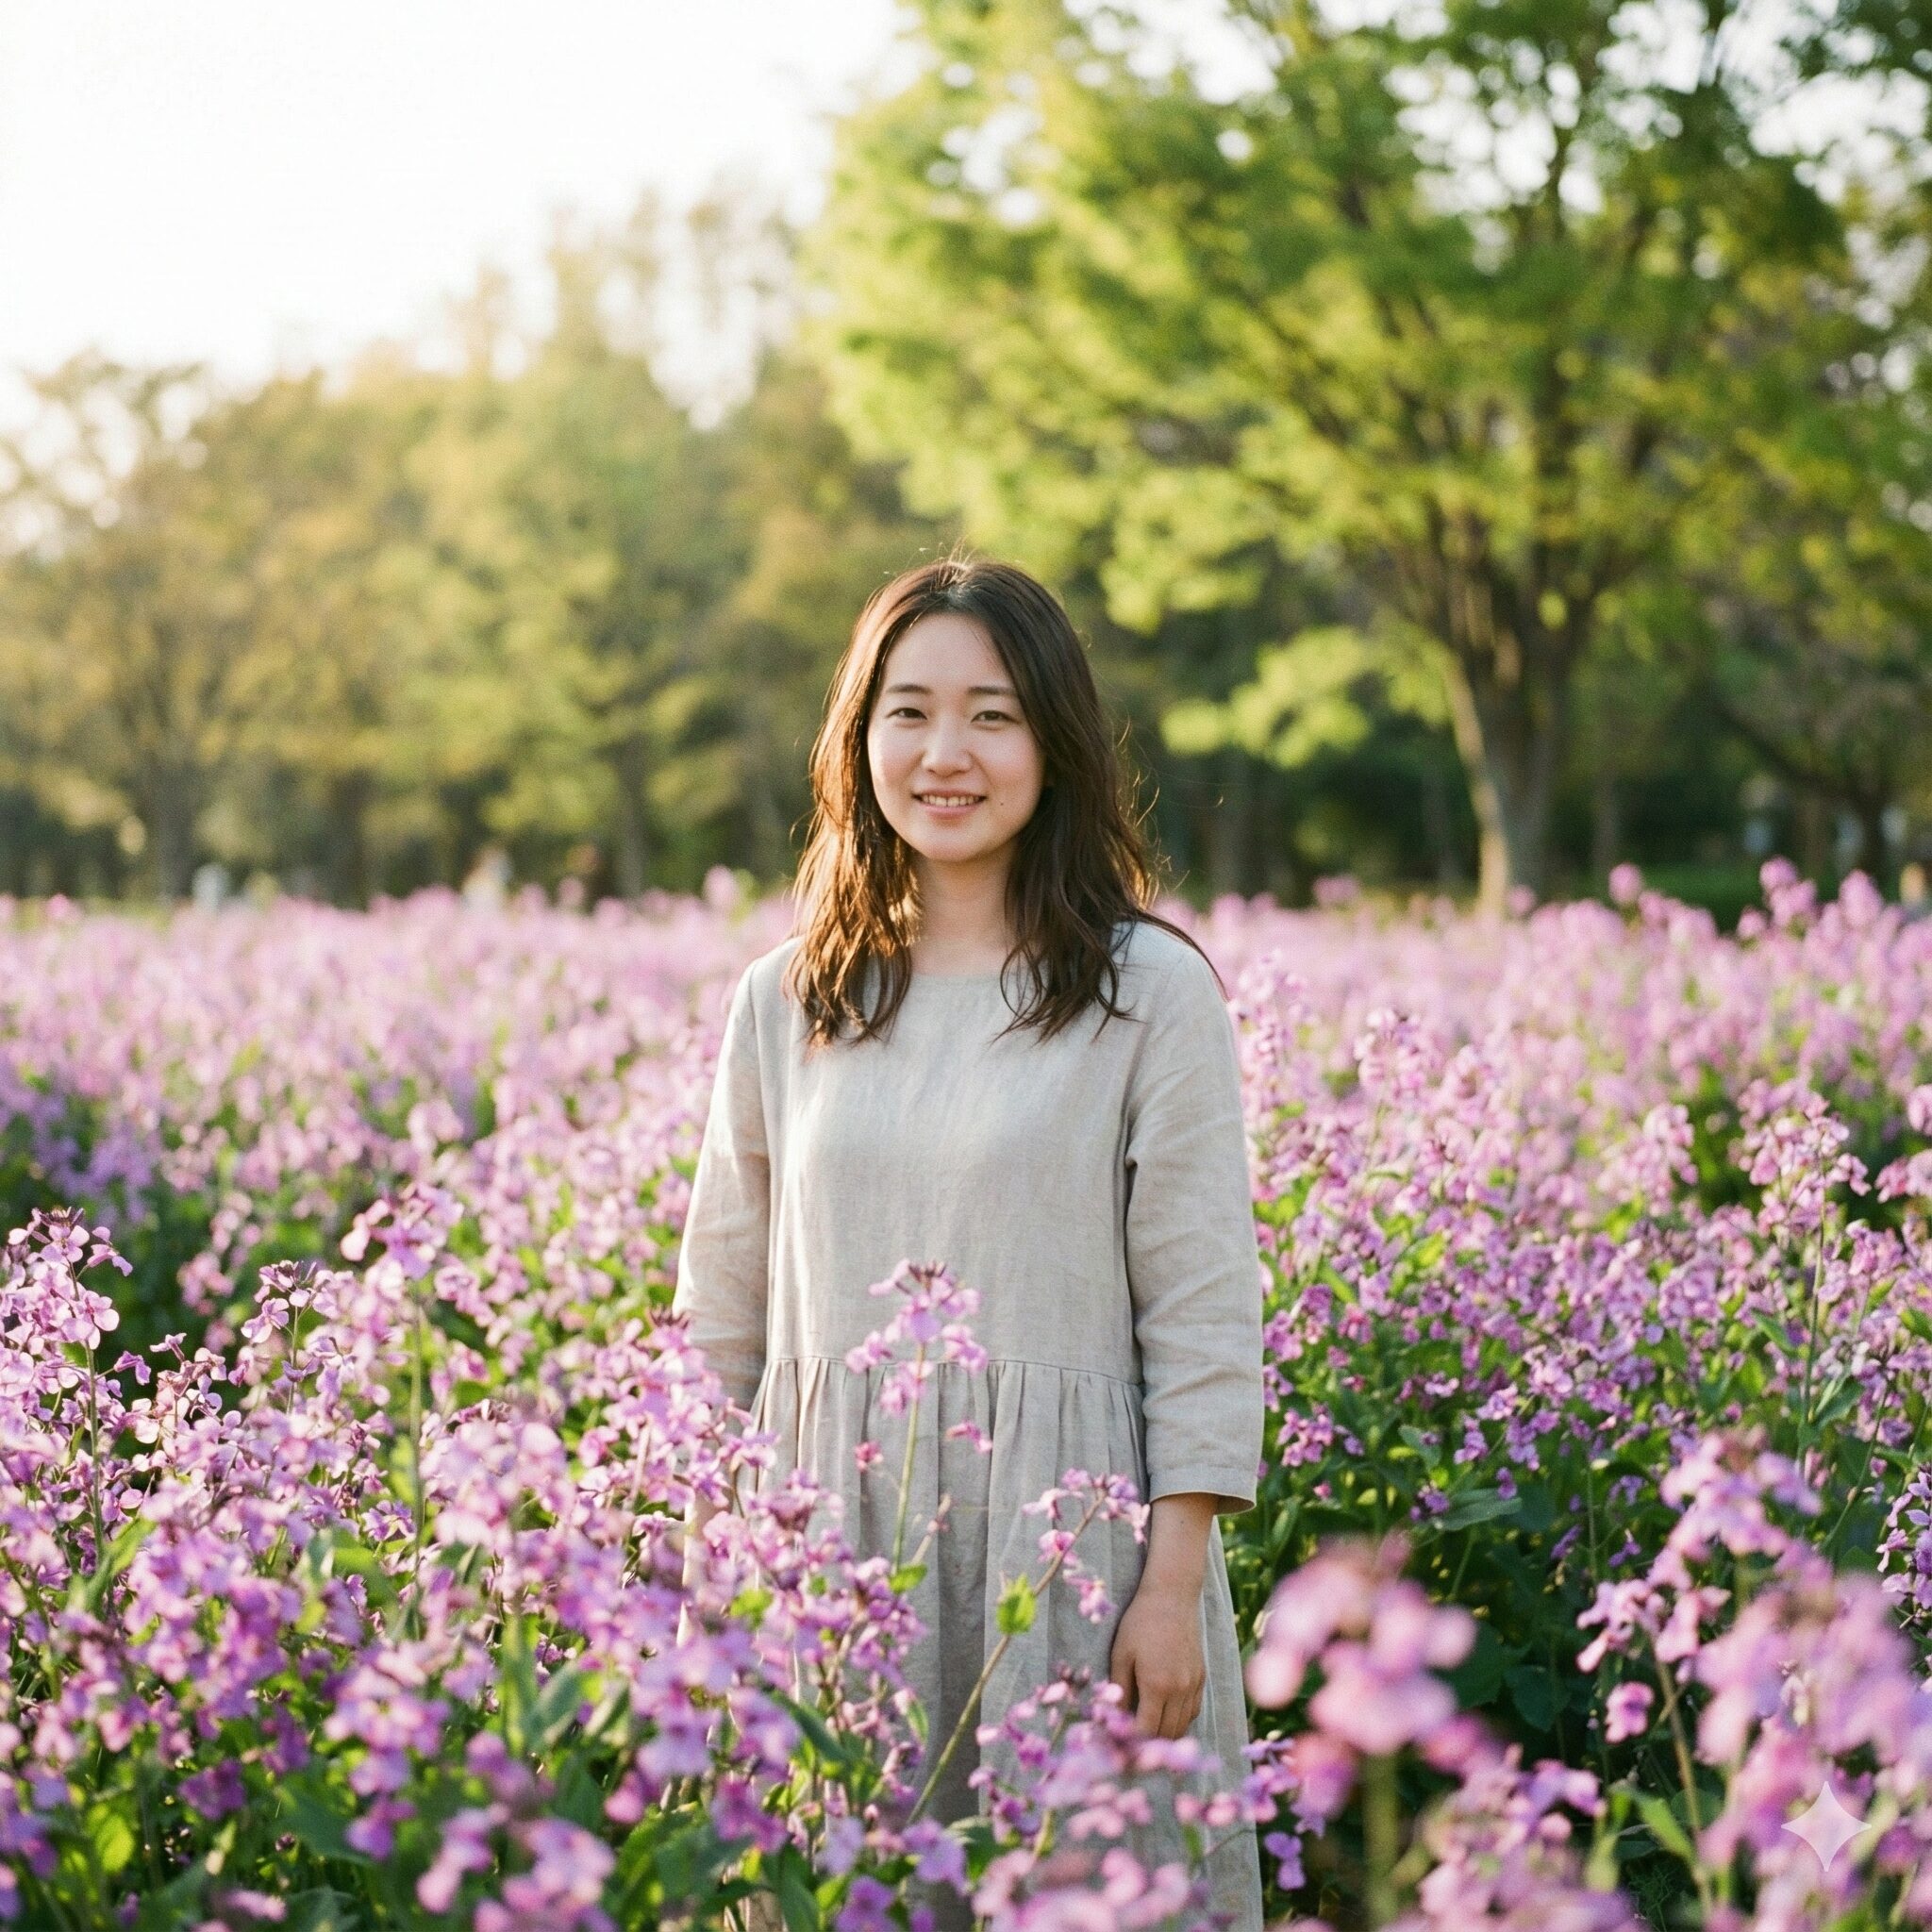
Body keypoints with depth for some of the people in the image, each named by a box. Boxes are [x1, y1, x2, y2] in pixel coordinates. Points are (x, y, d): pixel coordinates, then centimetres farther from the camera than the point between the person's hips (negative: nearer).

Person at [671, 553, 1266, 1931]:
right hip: (835, 1539, 3)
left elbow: (1204, 1317, -4)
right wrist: (703, 1576, 9)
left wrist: (1175, 1586, -9)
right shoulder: (786, 1005, 8)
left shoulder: (1151, 994, -3)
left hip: (1067, 1536, -3)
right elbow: (723, 1318, 13)